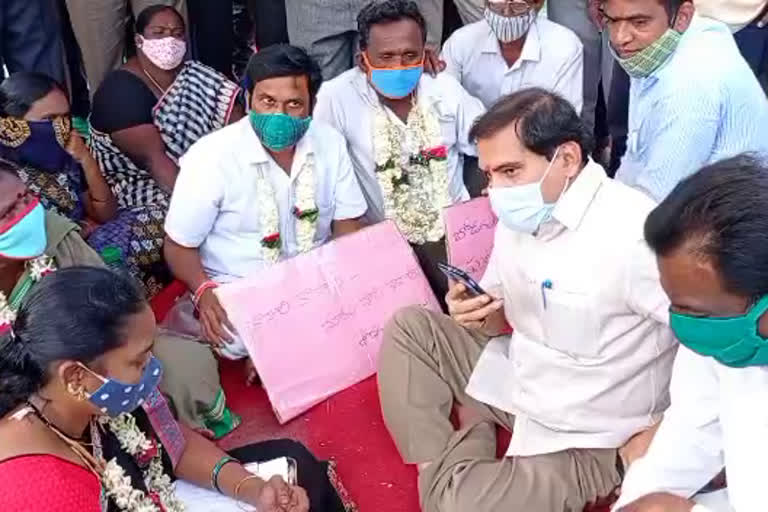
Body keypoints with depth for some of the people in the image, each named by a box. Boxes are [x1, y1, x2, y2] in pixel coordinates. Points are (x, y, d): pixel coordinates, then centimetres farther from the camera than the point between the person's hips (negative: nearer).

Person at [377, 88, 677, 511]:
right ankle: (436, 467, 0)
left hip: (584, 439, -8)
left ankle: (473, 435, 7)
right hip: (516, 379, 8)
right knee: (407, 328, 3)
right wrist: (480, 315, -12)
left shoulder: (633, 234, -29)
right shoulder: (519, 217, -2)